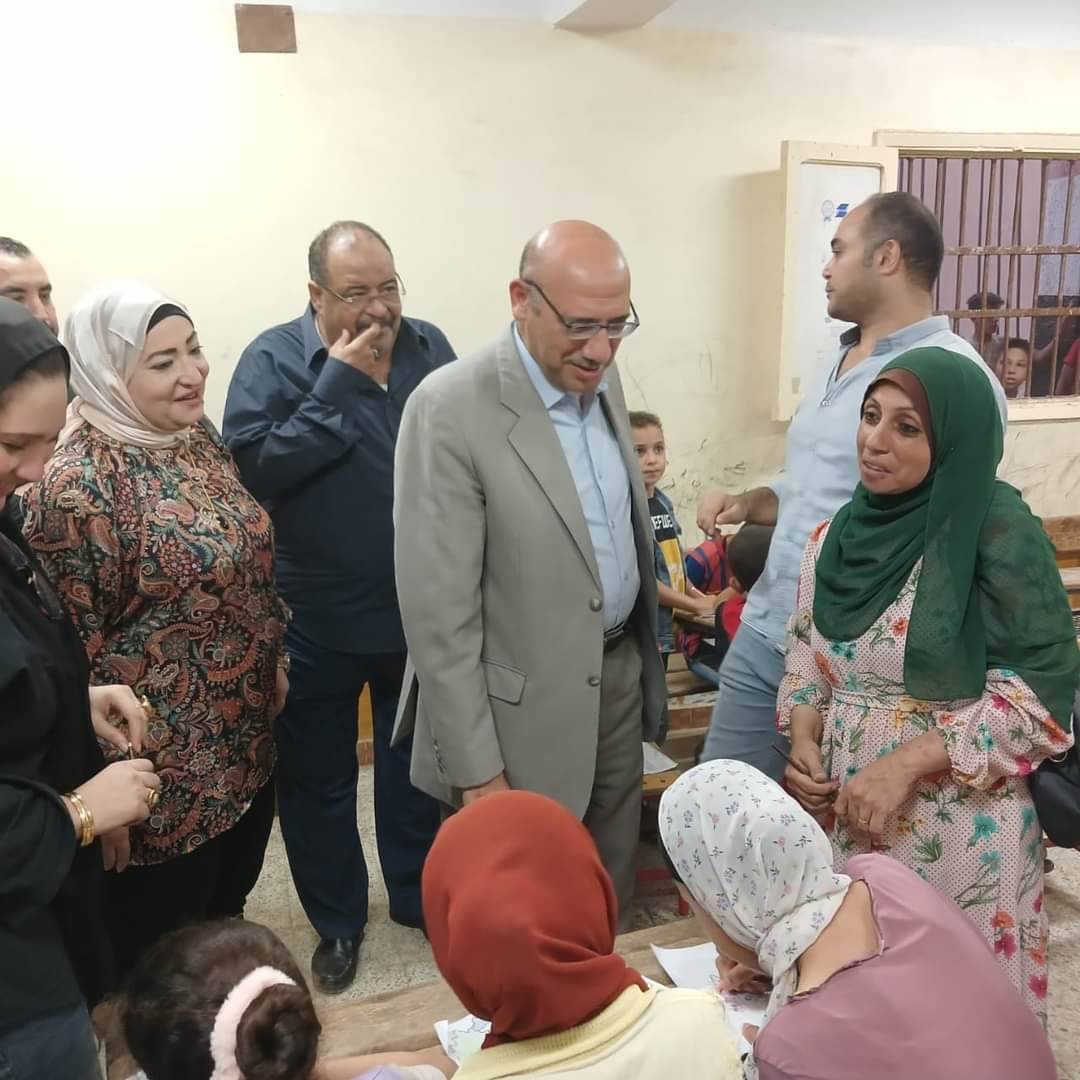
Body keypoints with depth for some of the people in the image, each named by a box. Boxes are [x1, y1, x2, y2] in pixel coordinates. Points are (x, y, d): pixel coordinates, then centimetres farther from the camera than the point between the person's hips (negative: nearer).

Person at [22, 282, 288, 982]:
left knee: (228, 910, 27)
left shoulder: (195, 438, 2)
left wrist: (274, 662, 16)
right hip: (165, 769, -7)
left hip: (244, 739, 7)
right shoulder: (79, 485, -23)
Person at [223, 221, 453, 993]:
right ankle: (338, 921, 37)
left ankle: (420, 896, 43)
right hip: (315, 622, -2)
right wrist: (338, 385, -22)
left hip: (421, 611, 3)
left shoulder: (430, 346, 1)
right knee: (317, 779, 14)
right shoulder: (274, 359, -9)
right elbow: (252, 466, -22)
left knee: (418, 768, 20)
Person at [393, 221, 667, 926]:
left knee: (612, 908, 22)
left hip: (619, 678, 7)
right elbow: (439, 613, -19)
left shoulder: (601, 378, 2)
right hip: (524, 711, -6)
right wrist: (476, 772, -17)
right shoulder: (451, 410, -21)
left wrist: (645, 656, 16)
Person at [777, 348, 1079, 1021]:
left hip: (958, 826, -5)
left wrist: (904, 763, -20)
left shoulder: (1000, 533, -14)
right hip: (845, 811, 5)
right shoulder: (838, 536, 3)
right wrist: (803, 740, -5)